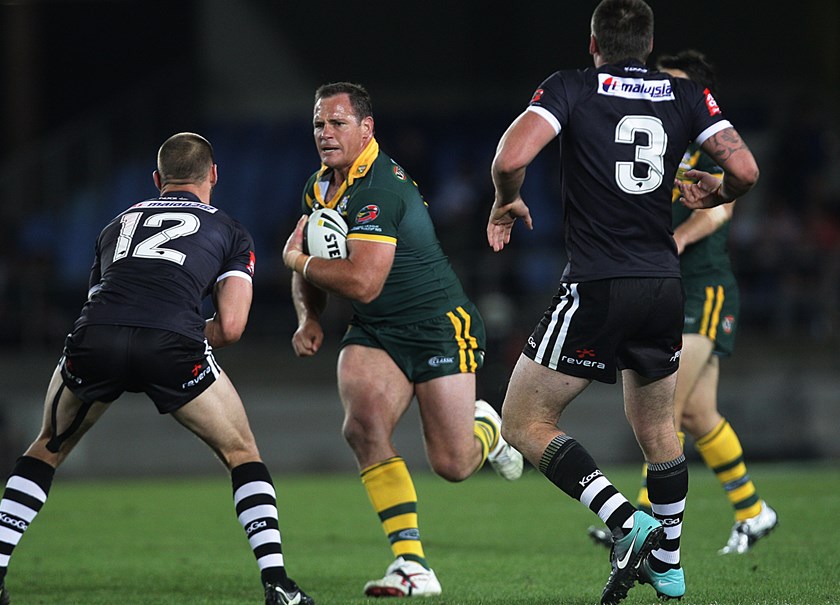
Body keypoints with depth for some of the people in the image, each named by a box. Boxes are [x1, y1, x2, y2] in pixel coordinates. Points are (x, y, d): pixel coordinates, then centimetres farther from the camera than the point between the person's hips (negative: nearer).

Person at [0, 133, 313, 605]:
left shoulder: (118, 225, 34)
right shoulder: (231, 232, 24)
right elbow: (231, 326, 12)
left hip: (92, 340, 2)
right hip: (171, 344, -2)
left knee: (48, 450, 28)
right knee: (242, 455, 19)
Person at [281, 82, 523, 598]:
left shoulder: (380, 188, -23)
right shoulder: (320, 187, 6)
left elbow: (362, 282, -30)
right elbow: (312, 270, 20)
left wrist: (297, 260, -14)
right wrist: (309, 318, 0)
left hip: (440, 324, -7)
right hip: (375, 332, 7)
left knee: (452, 464, -6)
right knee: (363, 425, -22)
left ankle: (486, 428, 34)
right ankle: (412, 564, -18)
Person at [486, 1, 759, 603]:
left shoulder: (570, 87, -3)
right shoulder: (686, 95, 7)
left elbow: (511, 158, -17)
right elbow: (745, 170, -2)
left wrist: (506, 205, 4)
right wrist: (715, 193, 21)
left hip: (597, 288, -5)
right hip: (664, 286, 5)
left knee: (525, 422, 3)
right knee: (658, 429, 24)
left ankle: (627, 522, -13)